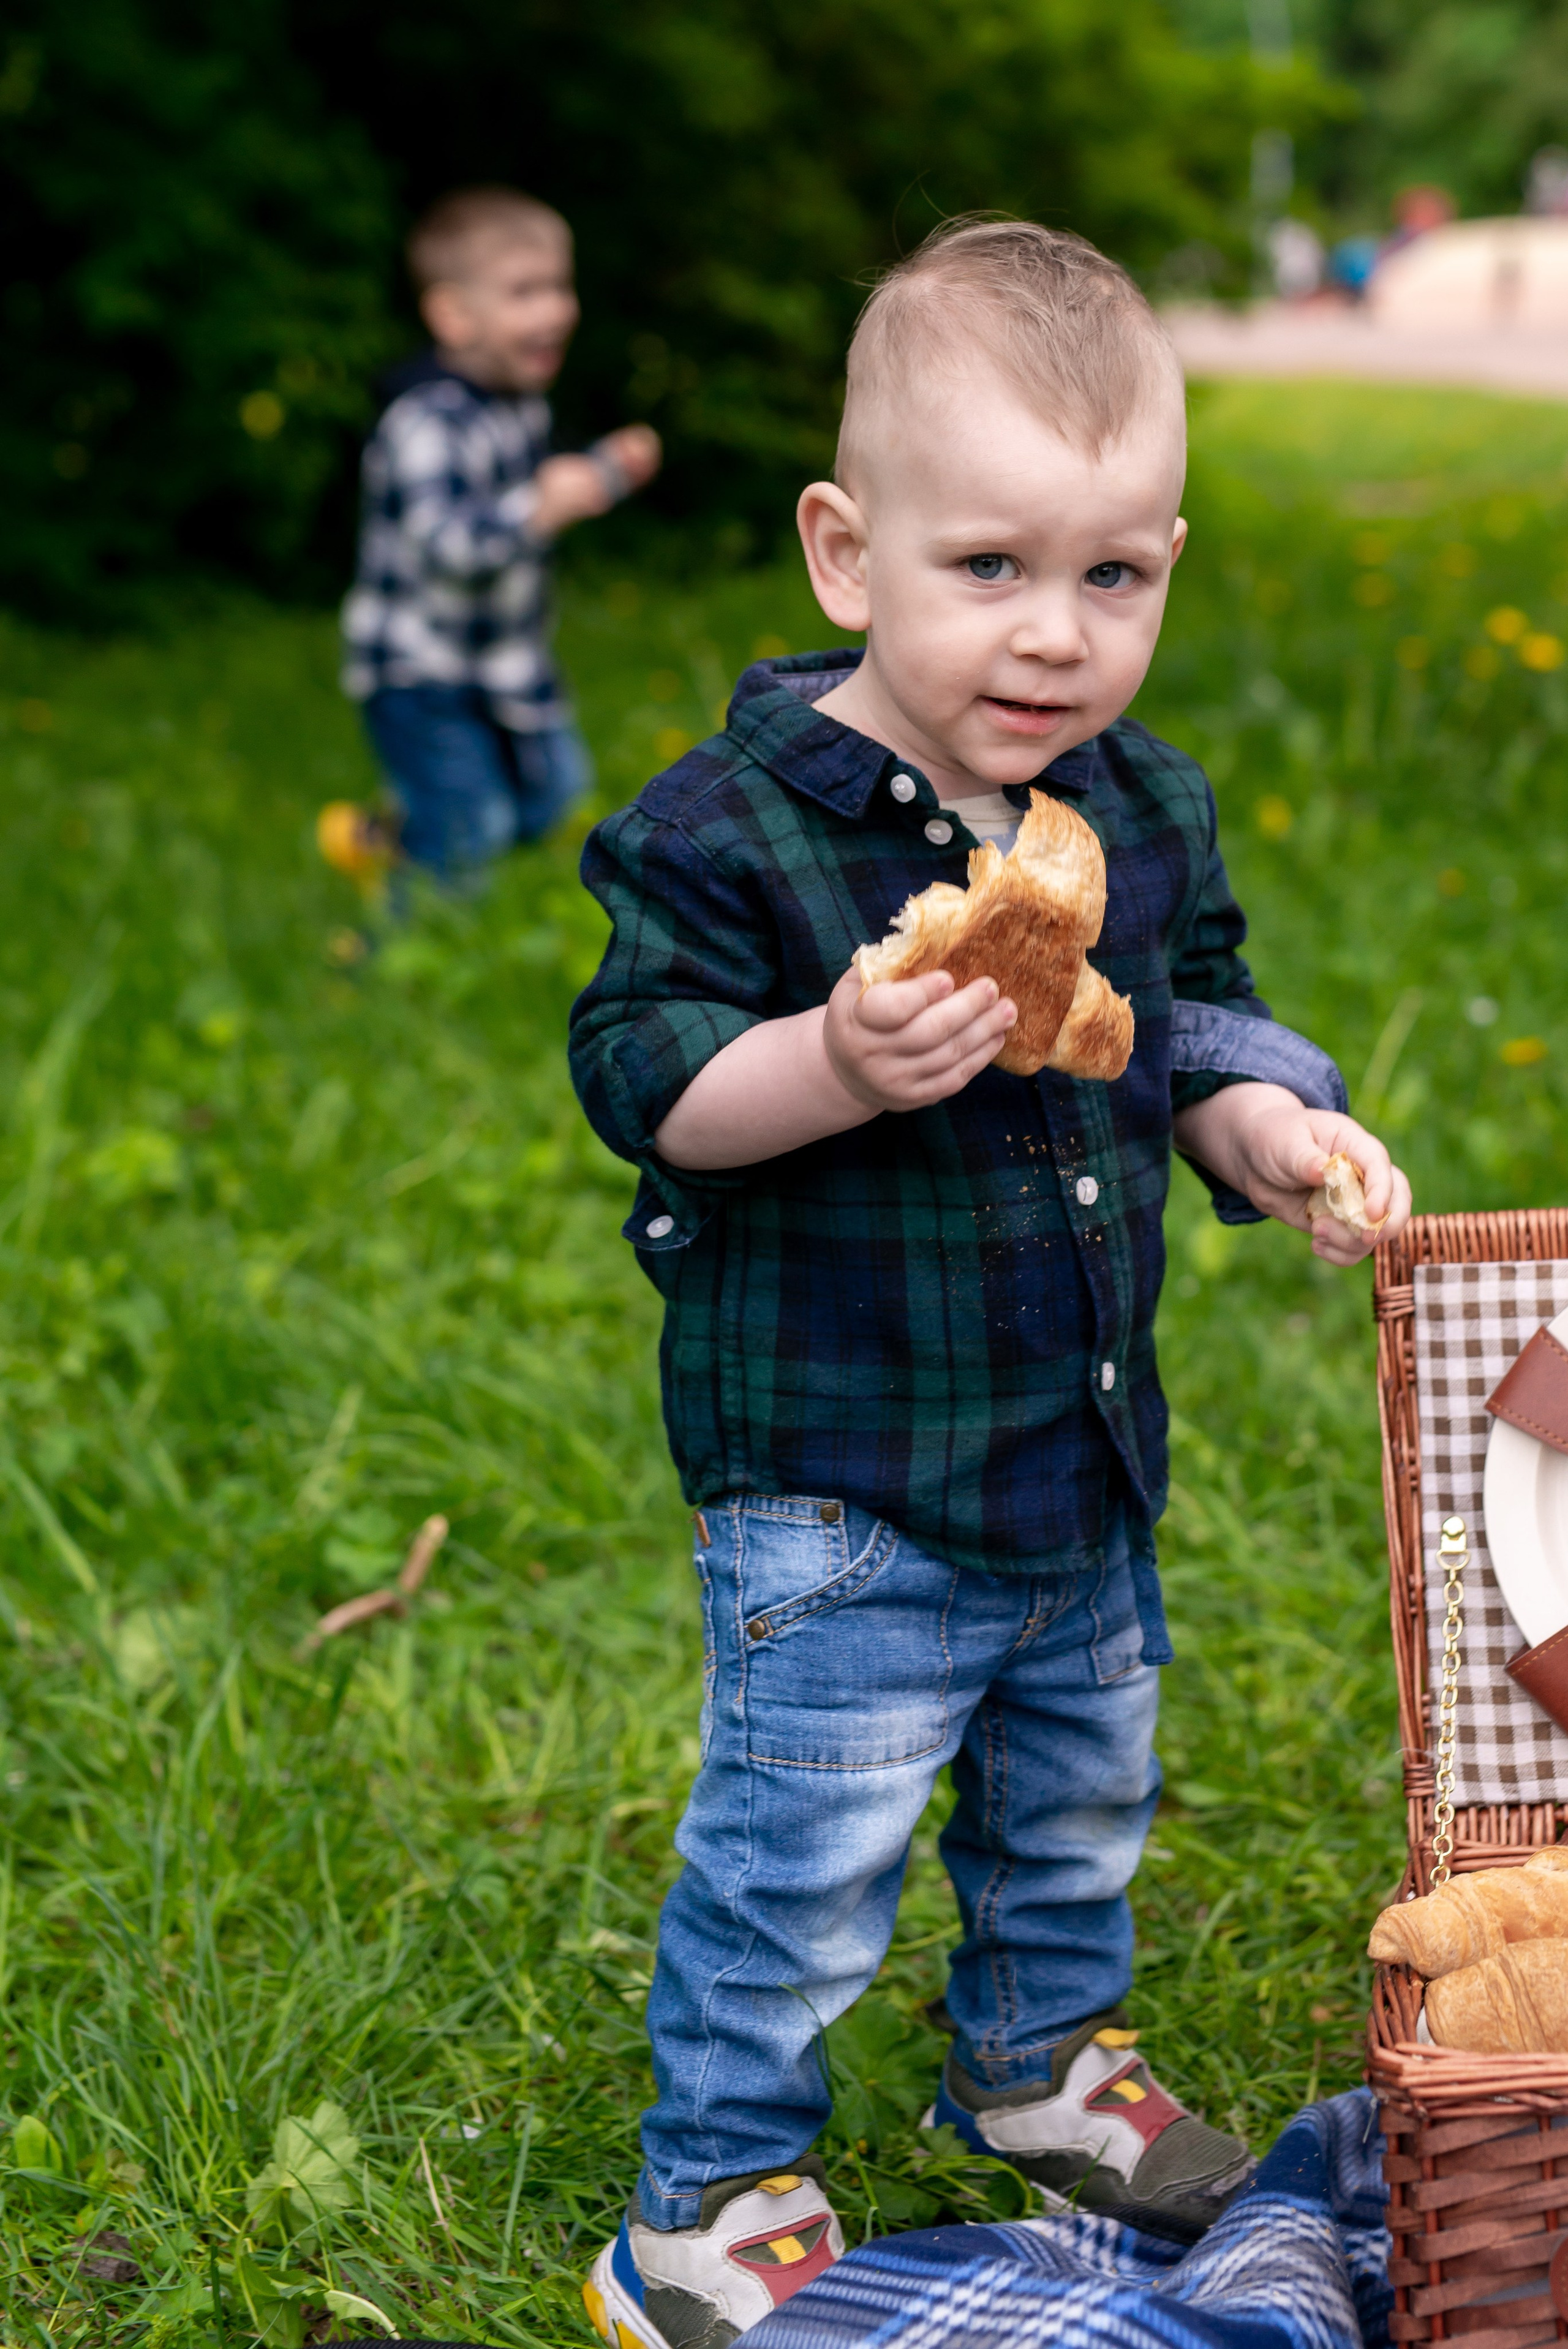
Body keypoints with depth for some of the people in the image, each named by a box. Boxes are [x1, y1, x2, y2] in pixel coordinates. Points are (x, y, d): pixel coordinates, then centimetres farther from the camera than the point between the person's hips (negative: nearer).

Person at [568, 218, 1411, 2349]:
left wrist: (1273, 1133, -8)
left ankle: (1043, 2062, 49)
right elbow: (644, 1076, -18)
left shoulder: (1151, 811, 1)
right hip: (835, 1476, -6)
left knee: (1081, 1796, 24)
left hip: (1084, 1449, 6)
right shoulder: (732, 828, -18)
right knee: (802, 1853, 2)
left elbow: (1201, 1023, 13)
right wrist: (836, 1067, -36)